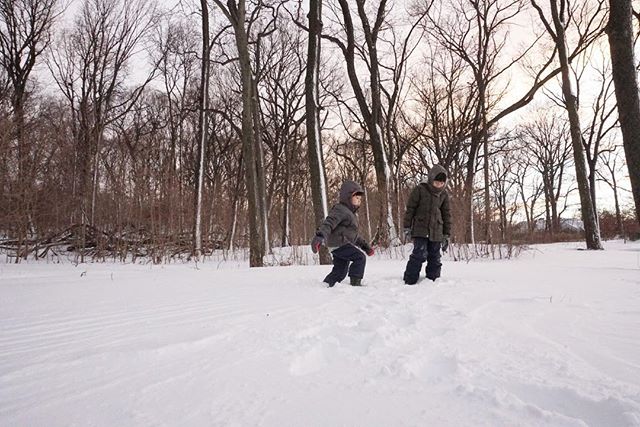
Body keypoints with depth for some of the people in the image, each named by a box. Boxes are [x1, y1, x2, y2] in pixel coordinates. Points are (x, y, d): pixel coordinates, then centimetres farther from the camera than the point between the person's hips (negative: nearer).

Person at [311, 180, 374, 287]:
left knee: (340, 271, 14)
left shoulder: (351, 214, 23)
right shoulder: (340, 210, -11)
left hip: (341, 245, 10)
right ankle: (355, 282, -14)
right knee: (360, 257, -15)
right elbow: (328, 223, -27)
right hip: (338, 243, -10)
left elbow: (354, 234, 31)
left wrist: (365, 245, 29)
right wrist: (320, 236, -43)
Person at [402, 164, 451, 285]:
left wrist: (446, 235, 12)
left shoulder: (444, 194, 7)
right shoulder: (420, 189, -5)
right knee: (420, 254, -16)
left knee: (434, 257, 6)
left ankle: (433, 281, 17)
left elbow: (446, 215, 14)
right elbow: (410, 208, -3)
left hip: (436, 231, 4)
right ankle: (409, 281, -8)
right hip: (420, 229, -4)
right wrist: (407, 227, -6)